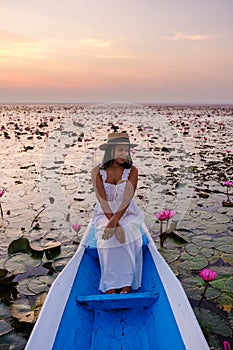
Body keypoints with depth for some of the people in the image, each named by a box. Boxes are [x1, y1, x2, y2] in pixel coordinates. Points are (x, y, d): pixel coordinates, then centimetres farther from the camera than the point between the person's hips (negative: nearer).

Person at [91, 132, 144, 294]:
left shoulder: (132, 171, -7)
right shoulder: (98, 171, -8)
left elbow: (127, 200, -16)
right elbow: (102, 201, -15)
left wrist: (114, 222, -29)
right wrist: (115, 224, -26)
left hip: (128, 214, 1)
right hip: (104, 214, 0)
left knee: (129, 234, -29)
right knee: (109, 237, -29)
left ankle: (127, 285, -19)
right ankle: (111, 287, -21)